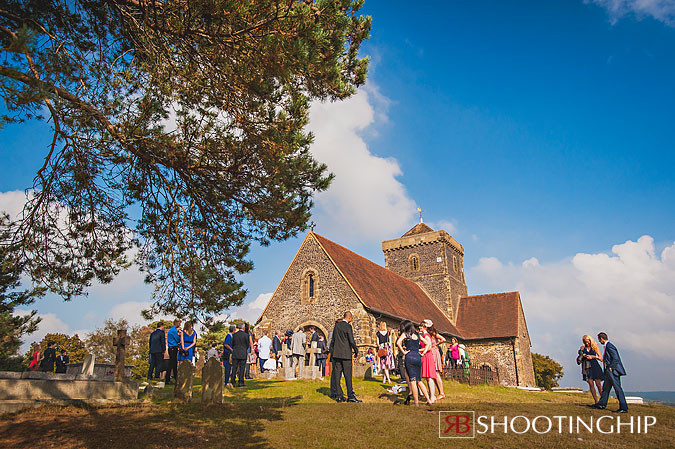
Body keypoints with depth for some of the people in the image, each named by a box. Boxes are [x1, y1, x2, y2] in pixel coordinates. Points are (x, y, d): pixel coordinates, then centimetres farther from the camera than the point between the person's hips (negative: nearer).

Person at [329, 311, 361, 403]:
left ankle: (338, 396, 11)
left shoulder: (337, 325, 9)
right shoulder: (348, 326, -10)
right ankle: (350, 396, -3)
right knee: (348, 375, -3)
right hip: (346, 354, -6)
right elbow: (352, 341, -13)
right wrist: (356, 351, 0)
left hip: (336, 354, 6)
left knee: (337, 375, 7)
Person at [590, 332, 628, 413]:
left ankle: (624, 408, -1)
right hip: (609, 372, 11)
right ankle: (601, 404, 25)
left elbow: (616, 358, -22)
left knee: (618, 389, -6)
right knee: (605, 387, 16)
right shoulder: (607, 346, 15)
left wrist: (611, 368, -18)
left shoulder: (609, 346, -16)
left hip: (613, 371, -11)